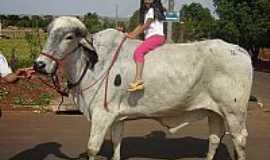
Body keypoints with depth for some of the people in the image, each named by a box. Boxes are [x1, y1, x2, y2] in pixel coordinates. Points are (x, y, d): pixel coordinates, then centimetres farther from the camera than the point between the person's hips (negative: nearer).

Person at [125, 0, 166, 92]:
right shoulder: (146, 11, 25)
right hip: (149, 38, 10)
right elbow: (140, 25, 20)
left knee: (138, 51, -27)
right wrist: (130, 34, 7)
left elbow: (145, 26, -10)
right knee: (136, 54, -3)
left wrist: (133, 35, -7)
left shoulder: (153, 10, -4)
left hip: (157, 36, -10)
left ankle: (138, 79, -38)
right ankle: (140, 83, -11)